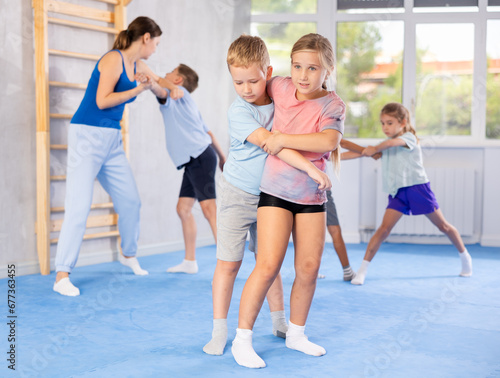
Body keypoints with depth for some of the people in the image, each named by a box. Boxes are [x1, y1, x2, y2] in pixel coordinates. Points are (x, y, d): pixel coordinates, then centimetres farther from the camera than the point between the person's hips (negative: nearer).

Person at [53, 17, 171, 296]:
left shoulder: (138, 66, 12)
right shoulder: (113, 59, -13)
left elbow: (156, 86, 35)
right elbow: (102, 100, -21)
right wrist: (138, 89, -16)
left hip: (112, 141, 8)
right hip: (88, 136, -8)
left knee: (131, 200, 11)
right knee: (79, 207, -12)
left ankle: (129, 254, 35)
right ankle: (62, 276, -8)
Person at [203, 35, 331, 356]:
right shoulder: (239, 112, -18)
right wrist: (310, 168, -34)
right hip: (237, 196, -4)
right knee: (228, 264, -2)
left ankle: (280, 322, 28)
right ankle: (220, 332, 5)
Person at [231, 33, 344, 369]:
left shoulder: (332, 105, -10)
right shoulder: (280, 88, -3)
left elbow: (328, 141, -30)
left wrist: (282, 139, -27)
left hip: (312, 196, 1)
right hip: (275, 191, -1)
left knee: (309, 269, 4)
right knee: (269, 266, -12)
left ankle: (296, 333, 26)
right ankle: (242, 338, -1)